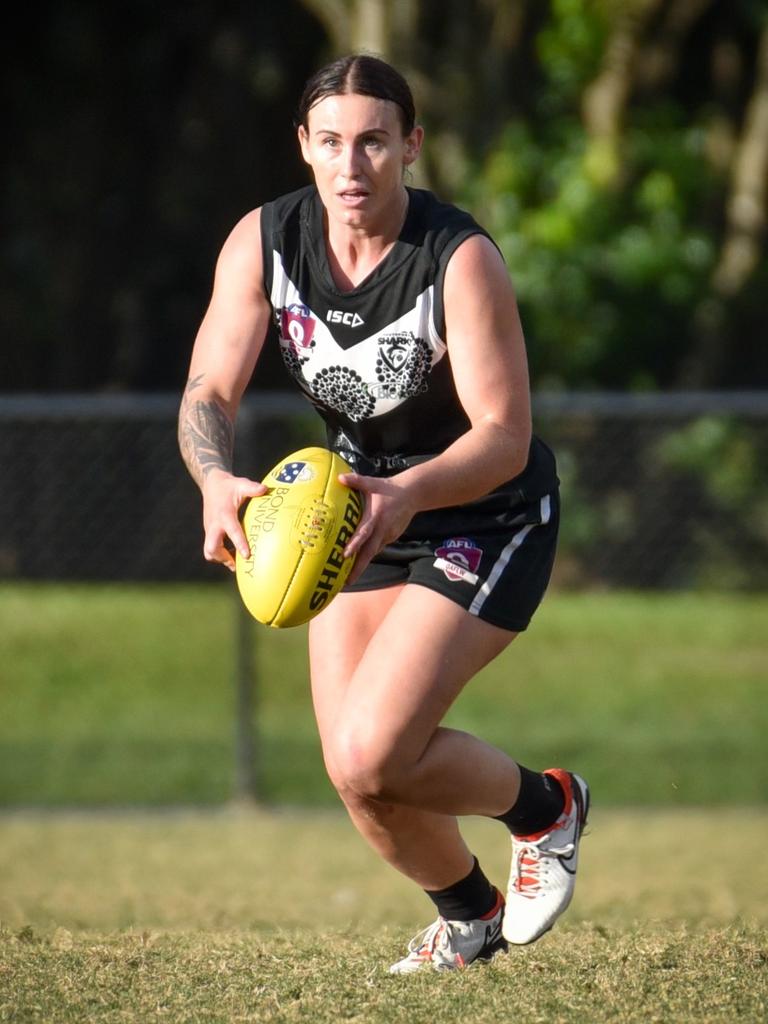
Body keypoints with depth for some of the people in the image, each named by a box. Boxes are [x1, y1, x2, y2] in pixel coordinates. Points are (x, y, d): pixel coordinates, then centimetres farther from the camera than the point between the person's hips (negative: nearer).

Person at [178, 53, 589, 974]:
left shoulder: (462, 260, -25)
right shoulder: (262, 243, -12)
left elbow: (505, 435, -27)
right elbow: (208, 392, -13)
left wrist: (407, 495, -46)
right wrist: (217, 481, -36)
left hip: (486, 520, -5)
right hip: (361, 514, 5)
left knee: (370, 756, -21)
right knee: (358, 778, 1)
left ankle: (543, 805, 9)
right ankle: (467, 917, 33)